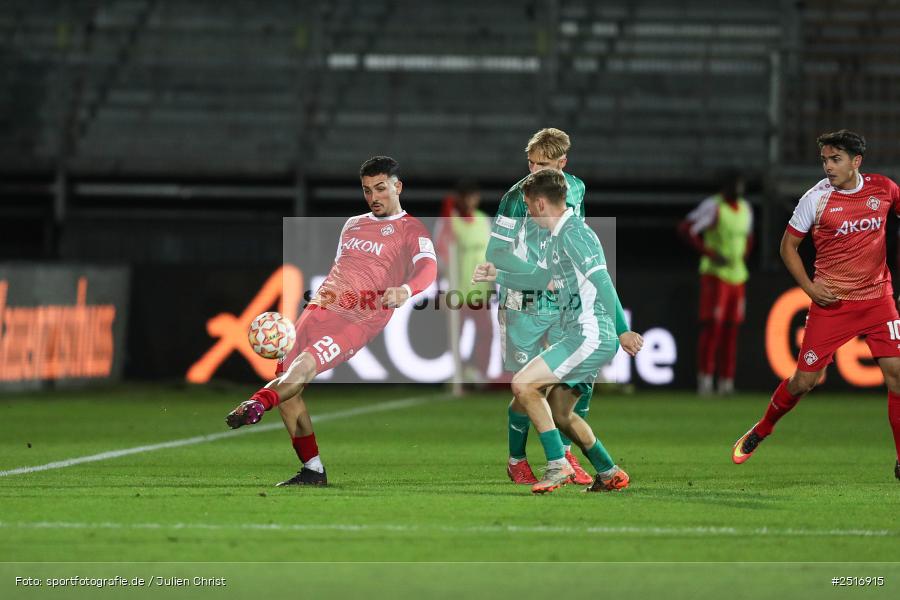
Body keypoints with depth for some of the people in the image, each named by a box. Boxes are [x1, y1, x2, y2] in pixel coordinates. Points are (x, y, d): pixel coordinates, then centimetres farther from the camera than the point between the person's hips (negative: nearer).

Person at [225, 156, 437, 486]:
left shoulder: (412, 230, 3)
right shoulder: (353, 224, 27)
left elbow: (428, 267, -16)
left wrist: (405, 290, -37)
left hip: (360, 319, -7)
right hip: (321, 308, 7)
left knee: (305, 366, -31)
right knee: (285, 376, -9)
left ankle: (257, 404, -59)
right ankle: (312, 470, -3)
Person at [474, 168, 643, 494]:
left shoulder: (573, 233, -14)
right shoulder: (558, 237, 18)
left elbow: (603, 283, -21)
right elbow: (539, 278, 35)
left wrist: (621, 332, -25)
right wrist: (497, 276, 37)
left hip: (591, 337, -10)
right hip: (579, 337, 10)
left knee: (523, 384, -16)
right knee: (558, 411, 15)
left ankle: (558, 465, -13)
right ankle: (609, 474, 23)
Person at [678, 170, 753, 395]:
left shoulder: (745, 208, 11)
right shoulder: (713, 206, -11)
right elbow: (685, 228, -18)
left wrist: (742, 259, 12)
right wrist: (710, 254, -20)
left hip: (737, 277, 7)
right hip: (715, 274, -7)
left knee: (731, 330, 5)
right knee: (712, 326, -11)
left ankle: (727, 383, 8)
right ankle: (704, 379, -8)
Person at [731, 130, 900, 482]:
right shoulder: (816, 198, -7)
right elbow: (788, 245, 3)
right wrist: (809, 287, -8)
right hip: (831, 302, -2)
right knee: (804, 379, -1)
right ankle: (760, 432, 26)